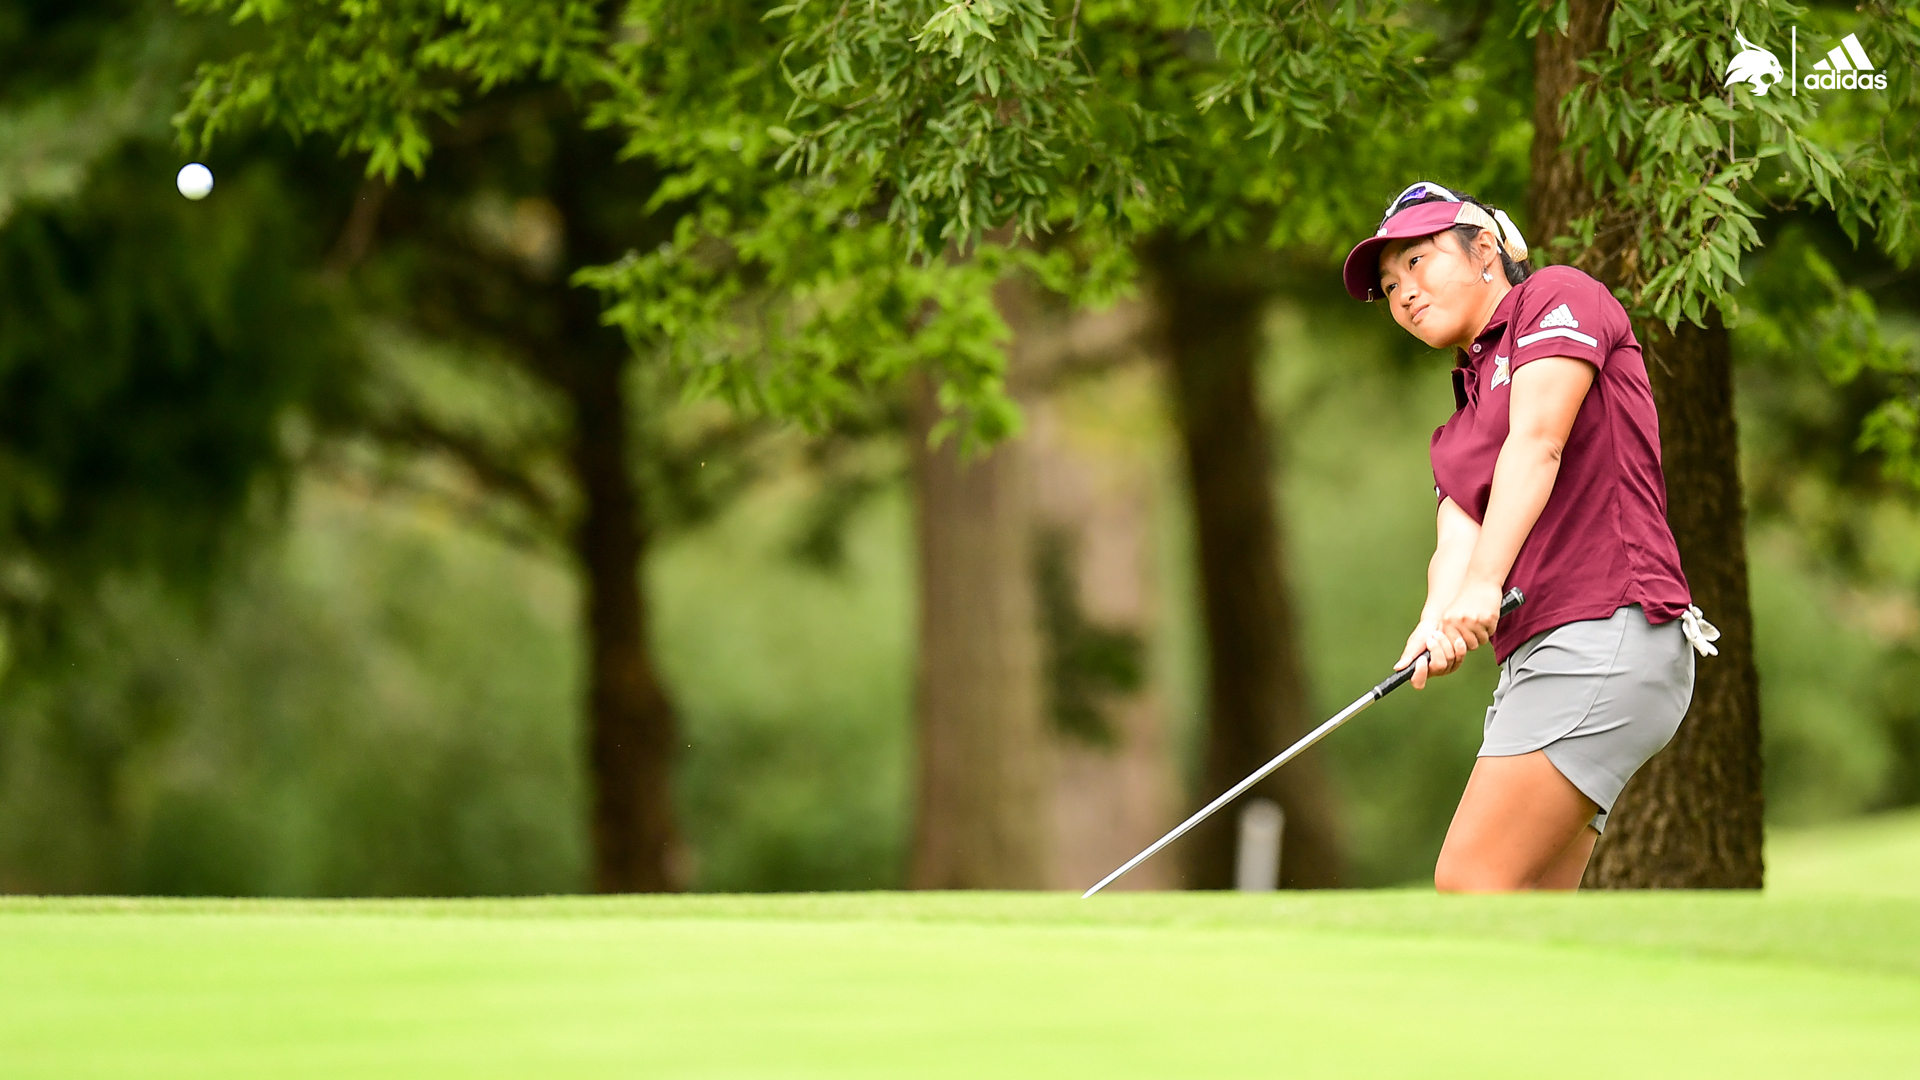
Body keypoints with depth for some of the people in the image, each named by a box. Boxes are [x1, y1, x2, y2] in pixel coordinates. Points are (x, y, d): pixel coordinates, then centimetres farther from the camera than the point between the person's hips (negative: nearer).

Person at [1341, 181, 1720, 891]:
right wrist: (1439, 621, -17)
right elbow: (1457, 541, 7)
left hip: (1607, 637, -9)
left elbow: (1537, 444, -12)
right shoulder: (1458, 426, 27)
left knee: (1469, 881, -19)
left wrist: (1484, 585, -25)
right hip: (1534, 659, 9)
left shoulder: (1559, 296, 6)